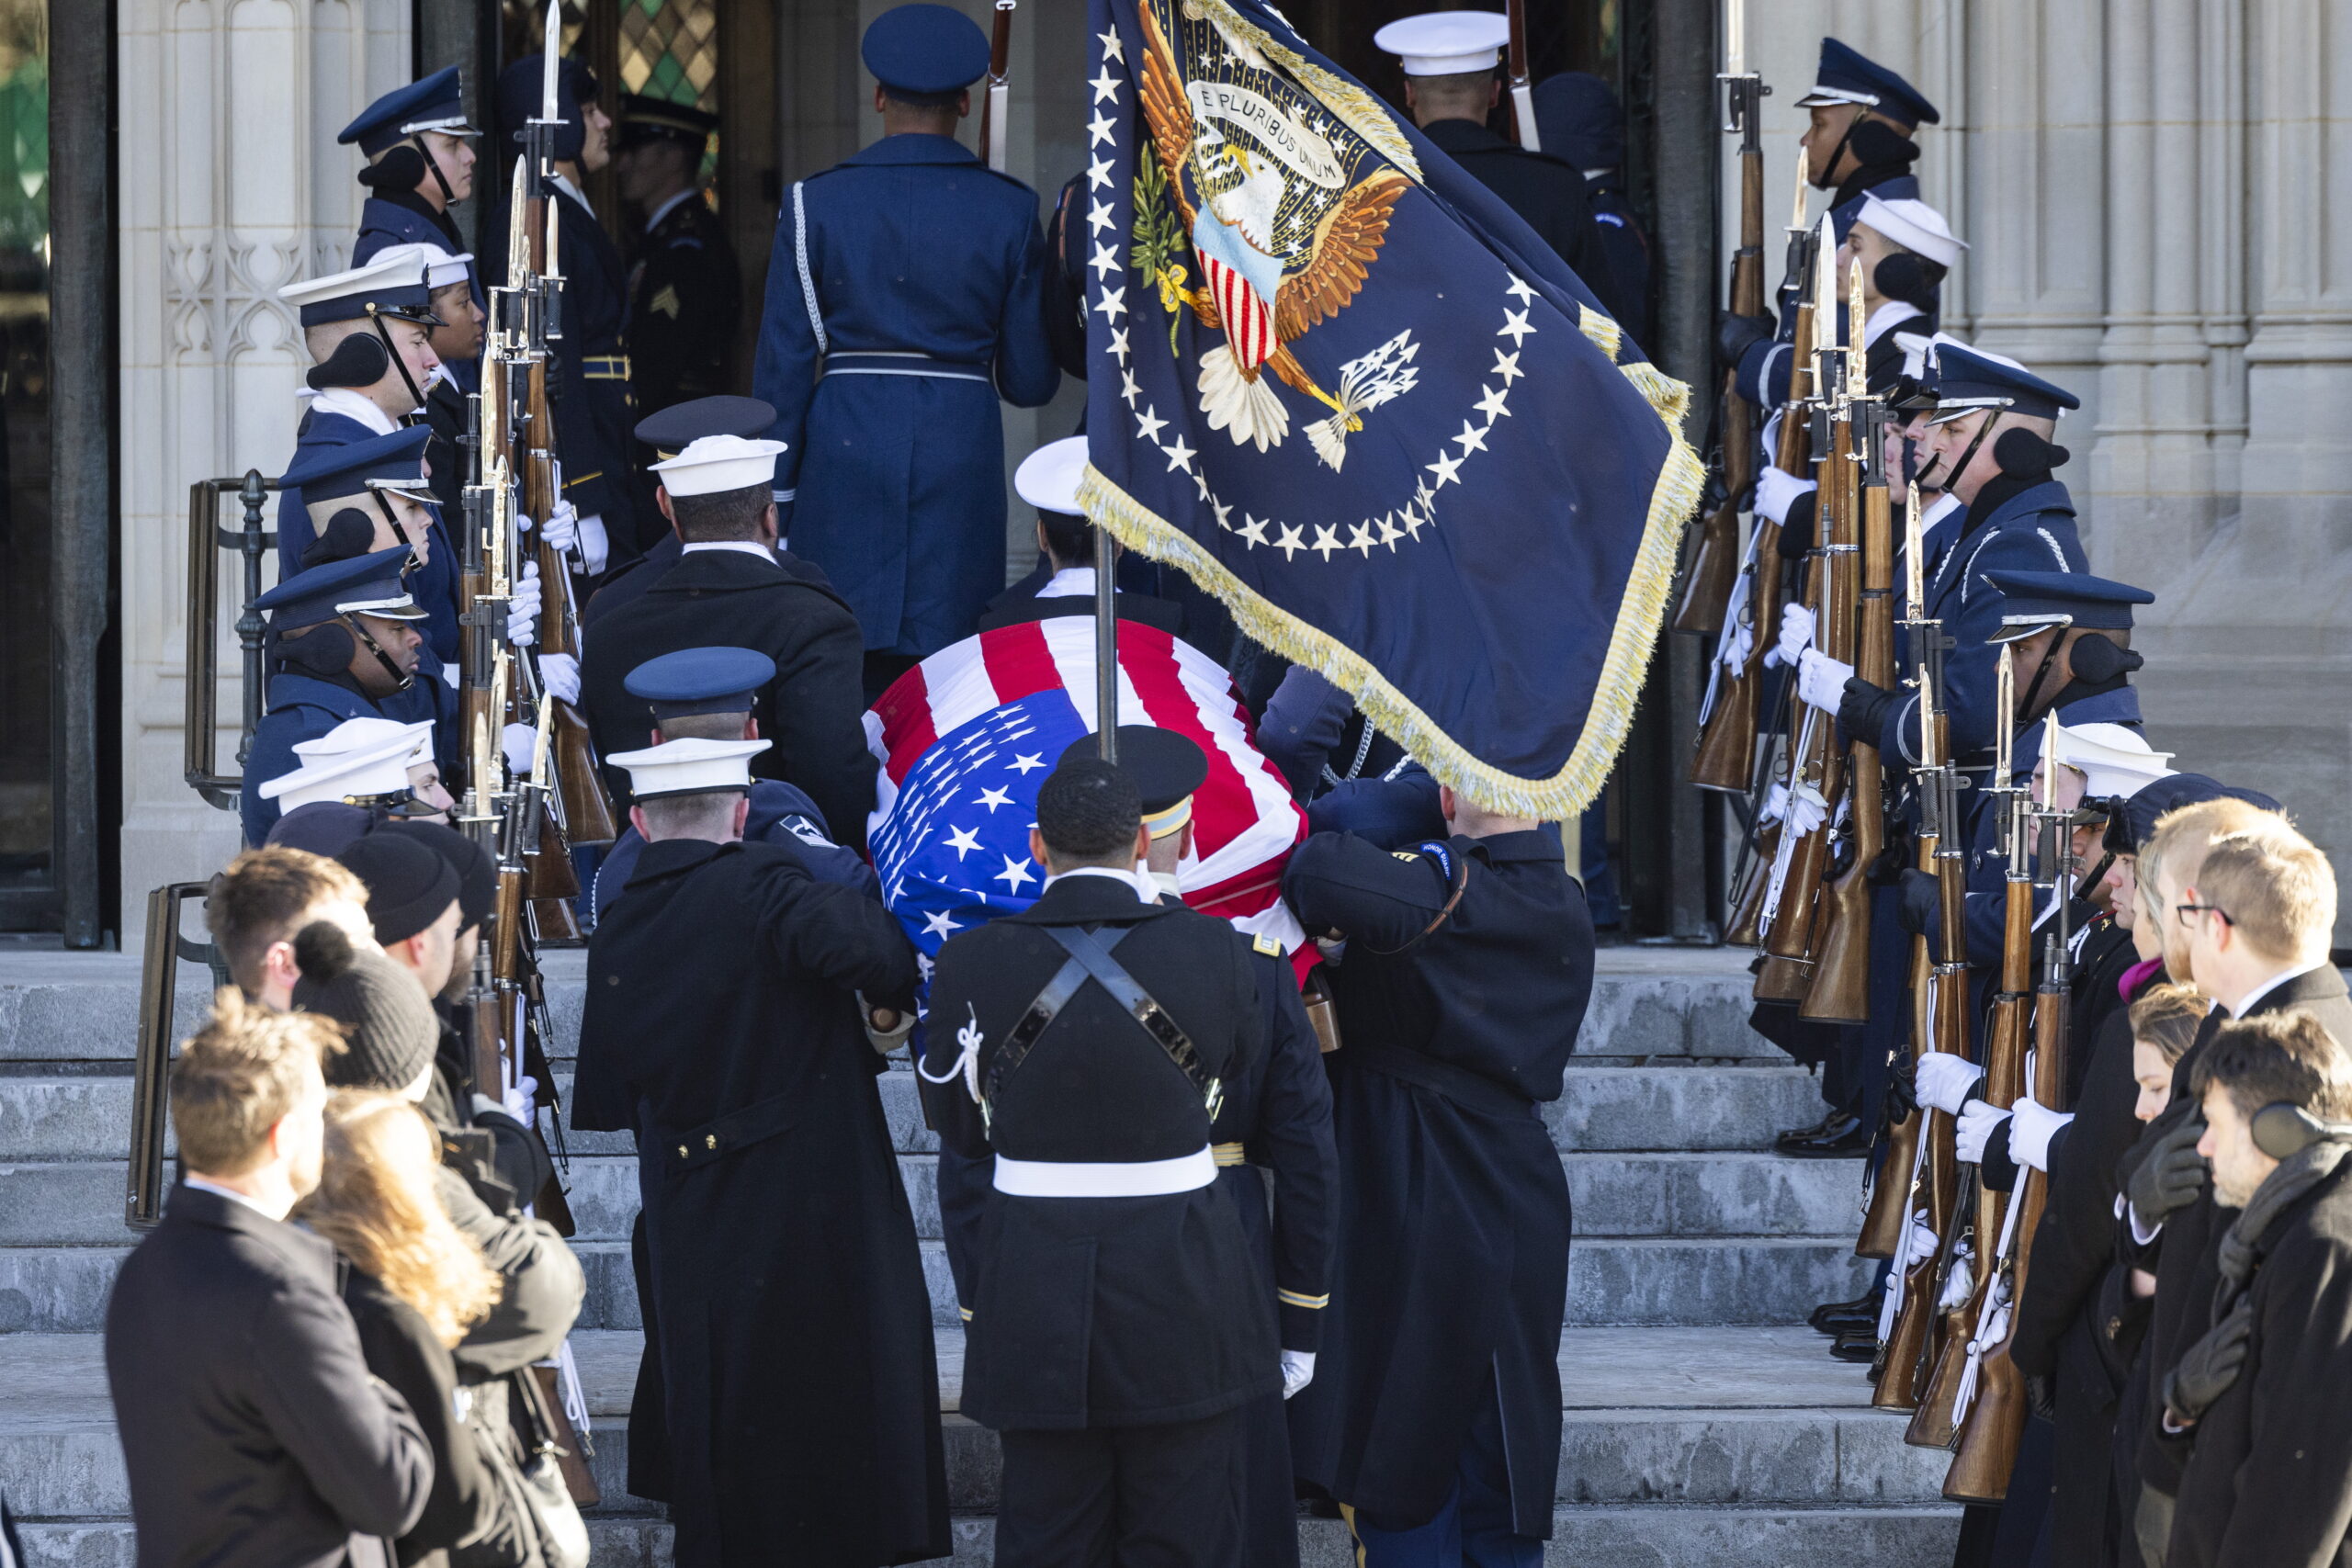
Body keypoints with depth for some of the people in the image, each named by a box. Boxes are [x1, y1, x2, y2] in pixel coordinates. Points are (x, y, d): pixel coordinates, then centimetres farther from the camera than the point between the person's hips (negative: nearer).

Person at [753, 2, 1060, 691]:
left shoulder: (817, 203, 0)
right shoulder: (1008, 209, 1)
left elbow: (784, 363, 0)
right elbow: (1030, 381, 4)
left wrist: (773, 496, 7)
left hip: (845, 449, 0)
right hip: (964, 448, 0)